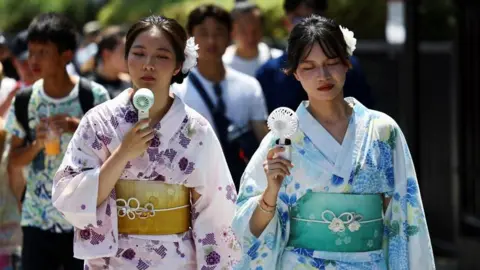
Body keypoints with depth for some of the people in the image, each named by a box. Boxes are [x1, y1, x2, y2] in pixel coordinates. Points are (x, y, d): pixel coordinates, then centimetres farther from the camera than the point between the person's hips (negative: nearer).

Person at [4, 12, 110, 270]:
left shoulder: (94, 97, -7)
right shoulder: (24, 100, 1)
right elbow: (14, 160, 7)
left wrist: (80, 128, -18)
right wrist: (37, 144, -13)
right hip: (37, 221, 2)